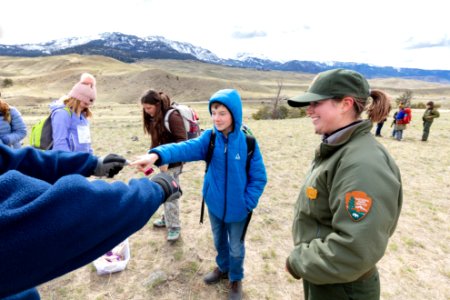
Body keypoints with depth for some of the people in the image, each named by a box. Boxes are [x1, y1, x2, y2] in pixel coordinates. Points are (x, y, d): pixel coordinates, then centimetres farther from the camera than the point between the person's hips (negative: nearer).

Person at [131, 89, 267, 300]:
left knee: (236, 246, 18)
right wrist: (157, 155, -47)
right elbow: (186, 148, -31)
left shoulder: (248, 143, -19)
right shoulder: (209, 138, -13)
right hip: (214, 204, 3)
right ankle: (222, 268, 55)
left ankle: (236, 279, 47)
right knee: (219, 241, 26)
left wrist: (247, 203, -14)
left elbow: (259, 178, -11)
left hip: (237, 208, -3)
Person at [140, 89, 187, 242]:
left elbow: (182, 141, -25)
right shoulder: (155, 118, 7)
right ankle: (167, 218, 38)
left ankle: (174, 226, 18)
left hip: (173, 162, -8)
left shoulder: (172, 116, -20)